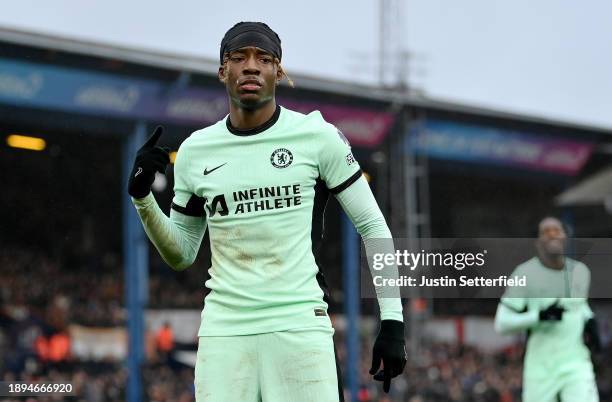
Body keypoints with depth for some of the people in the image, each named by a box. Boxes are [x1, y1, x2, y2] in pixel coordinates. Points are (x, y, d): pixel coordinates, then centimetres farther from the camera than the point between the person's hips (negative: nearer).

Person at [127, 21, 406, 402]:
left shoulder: (316, 135, 1)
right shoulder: (195, 152, 11)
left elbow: (373, 227, 5)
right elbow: (181, 255, 20)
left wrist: (392, 320, -2)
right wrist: (143, 198, 3)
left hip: (300, 324, -3)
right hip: (225, 326, 3)